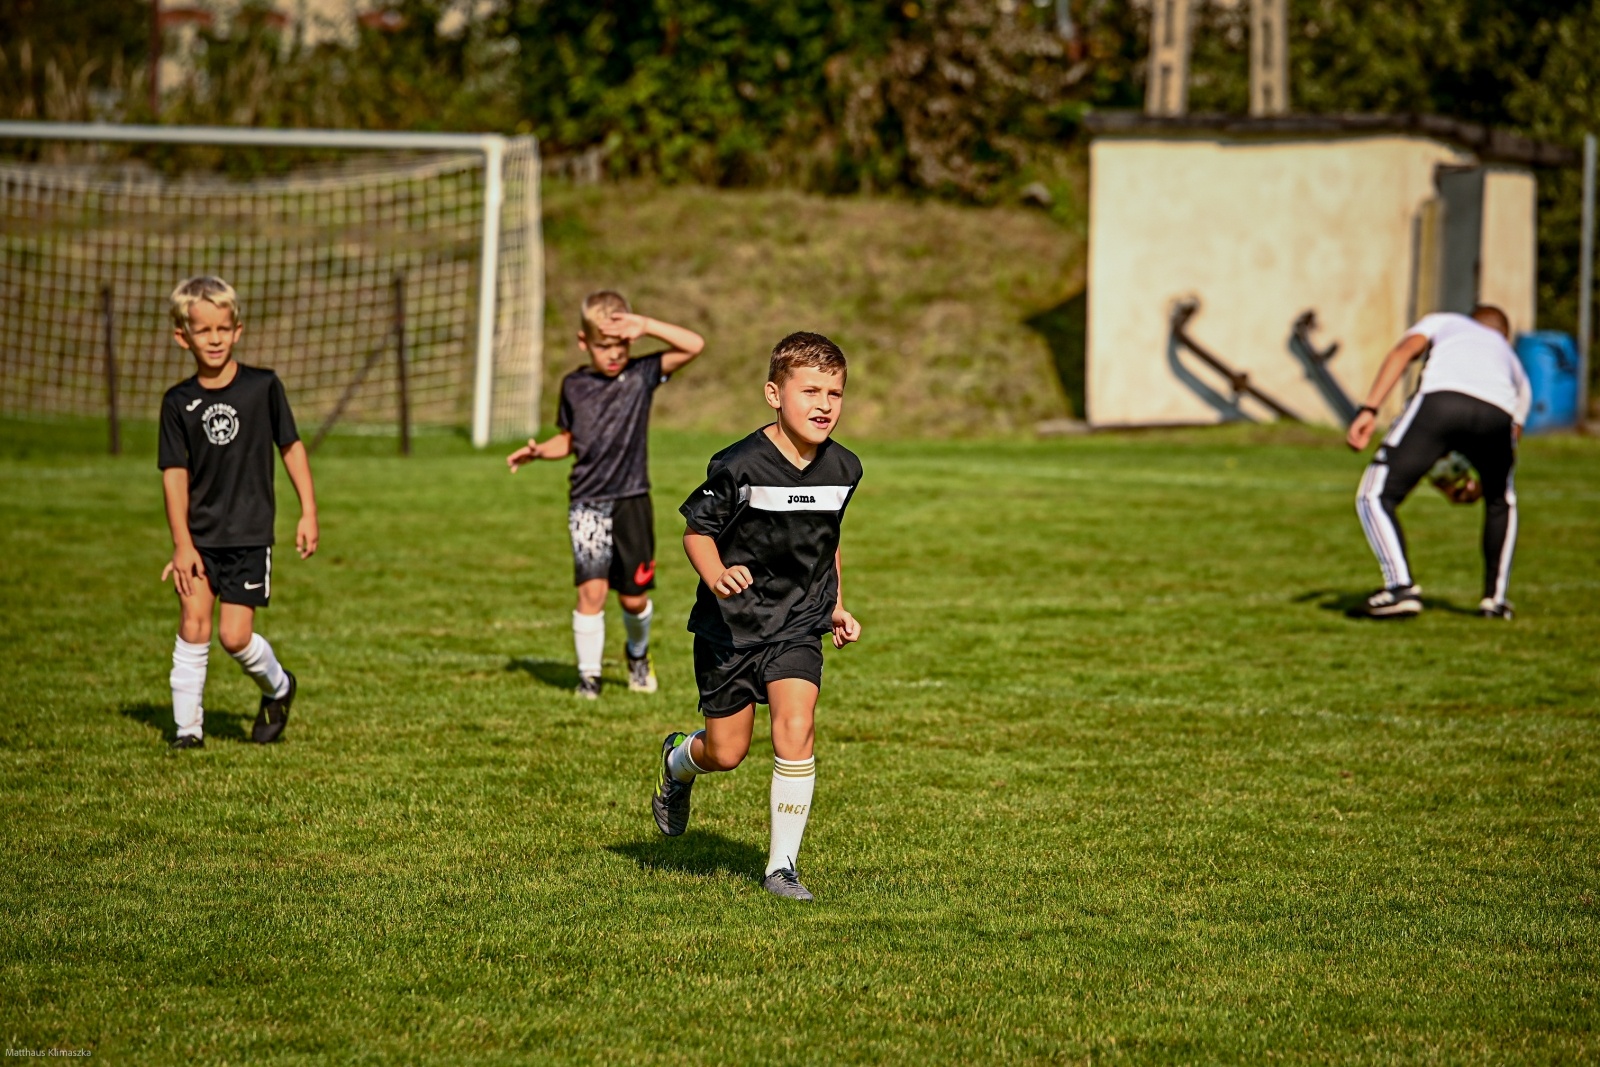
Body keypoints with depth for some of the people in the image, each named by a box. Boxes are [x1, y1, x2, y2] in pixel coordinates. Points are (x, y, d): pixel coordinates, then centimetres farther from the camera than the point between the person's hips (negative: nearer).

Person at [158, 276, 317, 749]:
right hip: (200, 536, 2)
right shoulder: (179, 402, -2)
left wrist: (308, 513, 2)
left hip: (249, 533, -2)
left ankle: (278, 686, 23)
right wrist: (181, 543, -9)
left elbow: (291, 446, 4)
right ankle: (188, 727, 3)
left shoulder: (263, 387, -4)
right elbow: (175, 474, -3)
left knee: (235, 636, -6)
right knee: (193, 626, -7)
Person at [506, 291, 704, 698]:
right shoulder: (574, 386, 7)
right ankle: (588, 673, -2)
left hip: (633, 500, -1)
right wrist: (538, 450, 0)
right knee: (592, 589, -13)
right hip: (588, 503, 1)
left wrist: (645, 326, -22)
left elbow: (694, 344, -13)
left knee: (634, 597, 7)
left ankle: (638, 653, 37)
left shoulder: (641, 374, -1)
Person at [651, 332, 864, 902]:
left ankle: (782, 864, -6)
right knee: (726, 754, 6)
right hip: (731, 625, -3)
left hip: (798, 625, 3)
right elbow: (696, 530, -9)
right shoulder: (740, 466, -18)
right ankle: (678, 761, 45)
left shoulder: (843, 469, -1)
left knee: (796, 729, -18)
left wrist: (836, 607, 13)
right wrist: (716, 575, -28)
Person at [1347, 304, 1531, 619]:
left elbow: (1404, 351, 15)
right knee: (1501, 501, 32)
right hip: (1498, 413, 3)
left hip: (1440, 401, -3)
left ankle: (1401, 587, -12)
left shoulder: (1443, 322, 37)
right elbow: (1514, 432, 41)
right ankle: (1494, 599, 27)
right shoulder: (1510, 357, 44)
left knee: (1375, 496, 6)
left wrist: (1369, 409, 4)